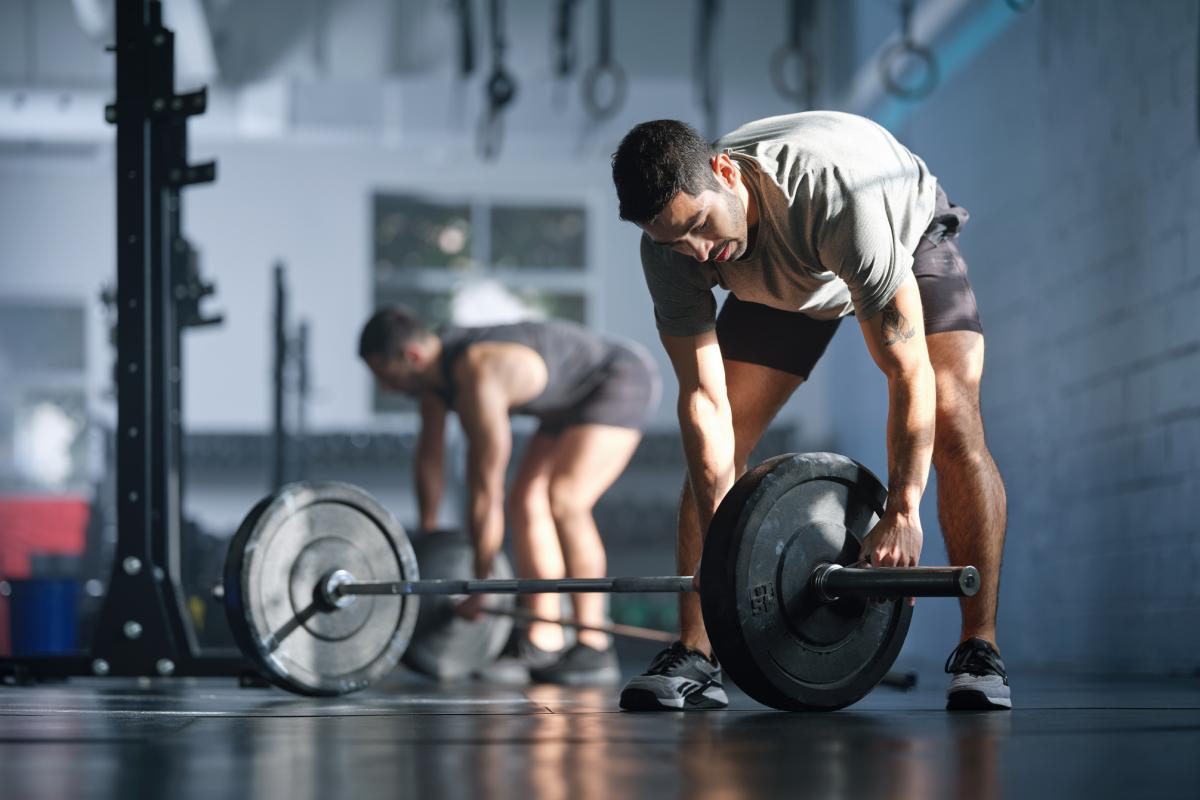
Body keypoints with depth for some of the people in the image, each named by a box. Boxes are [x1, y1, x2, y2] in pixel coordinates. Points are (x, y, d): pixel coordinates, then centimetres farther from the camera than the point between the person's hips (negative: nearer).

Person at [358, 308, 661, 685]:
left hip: (623, 380, -10)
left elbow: (486, 489, -29)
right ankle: (544, 644, 6)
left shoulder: (478, 379, -32)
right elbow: (430, 455, 8)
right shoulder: (434, 361, -3)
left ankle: (594, 648, -19)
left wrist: (479, 586, -22)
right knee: (525, 498, 4)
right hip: (579, 396, 10)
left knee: (564, 502, -23)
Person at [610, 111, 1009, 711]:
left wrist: (902, 511, -42)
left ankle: (980, 652, -15)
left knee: (953, 428, -23)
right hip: (786, 283, 4)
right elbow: (704, 398, -24)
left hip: (908, 239, -4)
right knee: (711, 450, -11)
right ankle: (694, 654, -7)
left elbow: (908, 373, -41)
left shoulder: (838, 194, -45)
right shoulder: (670, 244, -31)